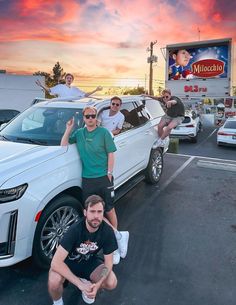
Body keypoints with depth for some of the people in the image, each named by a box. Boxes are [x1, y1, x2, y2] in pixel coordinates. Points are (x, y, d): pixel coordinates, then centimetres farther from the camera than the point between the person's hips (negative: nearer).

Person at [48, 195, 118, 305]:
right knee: (54, 281, -34)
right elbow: (56, 262, -36)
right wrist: (80, 284, -37)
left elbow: (108, 262, -14)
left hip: (89, 261, 3)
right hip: (68, 261, -2)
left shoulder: (107, 231, -23)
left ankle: (88, 285, 12)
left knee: (112, 283, -21)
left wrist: (97, 284, -31)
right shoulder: (75, 230, -33)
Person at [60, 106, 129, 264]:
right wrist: (69, 129, -2)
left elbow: (111, 154, -3)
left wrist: (109, 173, -9)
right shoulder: (79, 133, 9)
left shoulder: (104, 132, -2)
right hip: (87, 179, 4)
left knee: (109, 210, 8)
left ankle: (116, 237, 26)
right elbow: (64, 144, 7)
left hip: (104, 178, -3)